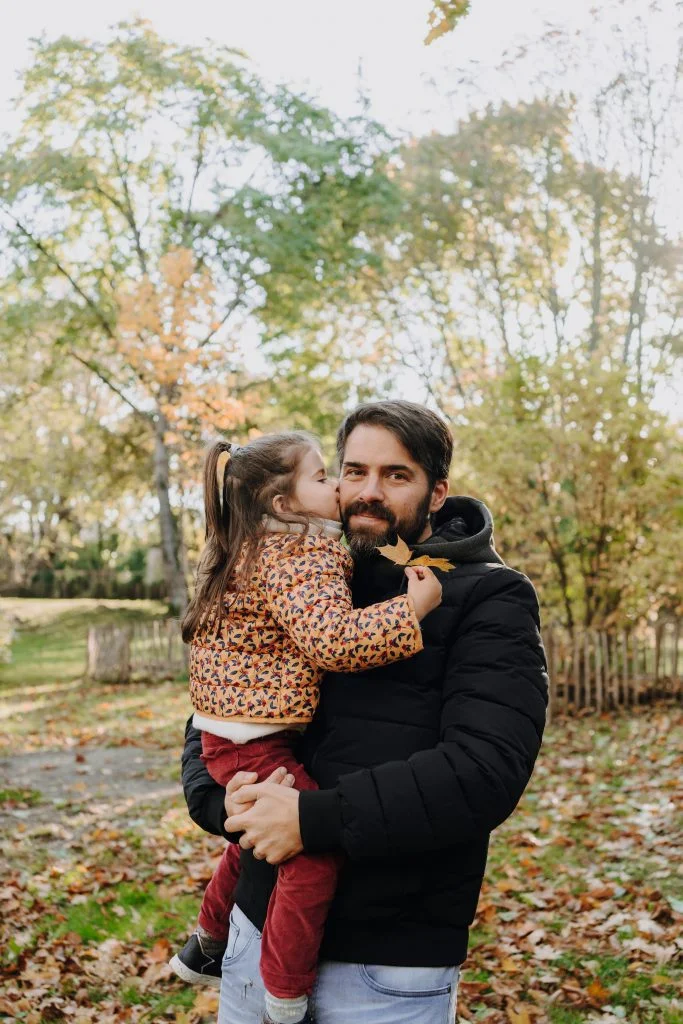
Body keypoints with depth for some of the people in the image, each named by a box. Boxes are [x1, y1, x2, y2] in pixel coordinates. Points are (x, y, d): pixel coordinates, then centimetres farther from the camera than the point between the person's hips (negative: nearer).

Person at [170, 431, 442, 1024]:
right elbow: (332, 640, -32)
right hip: (255, 747, -11)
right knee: (315, 847, -17)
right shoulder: (303, 558, -19)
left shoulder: (256, 553, 13)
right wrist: (414, 608, -29)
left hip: (227, 736, 11)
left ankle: (207, 945, 48)